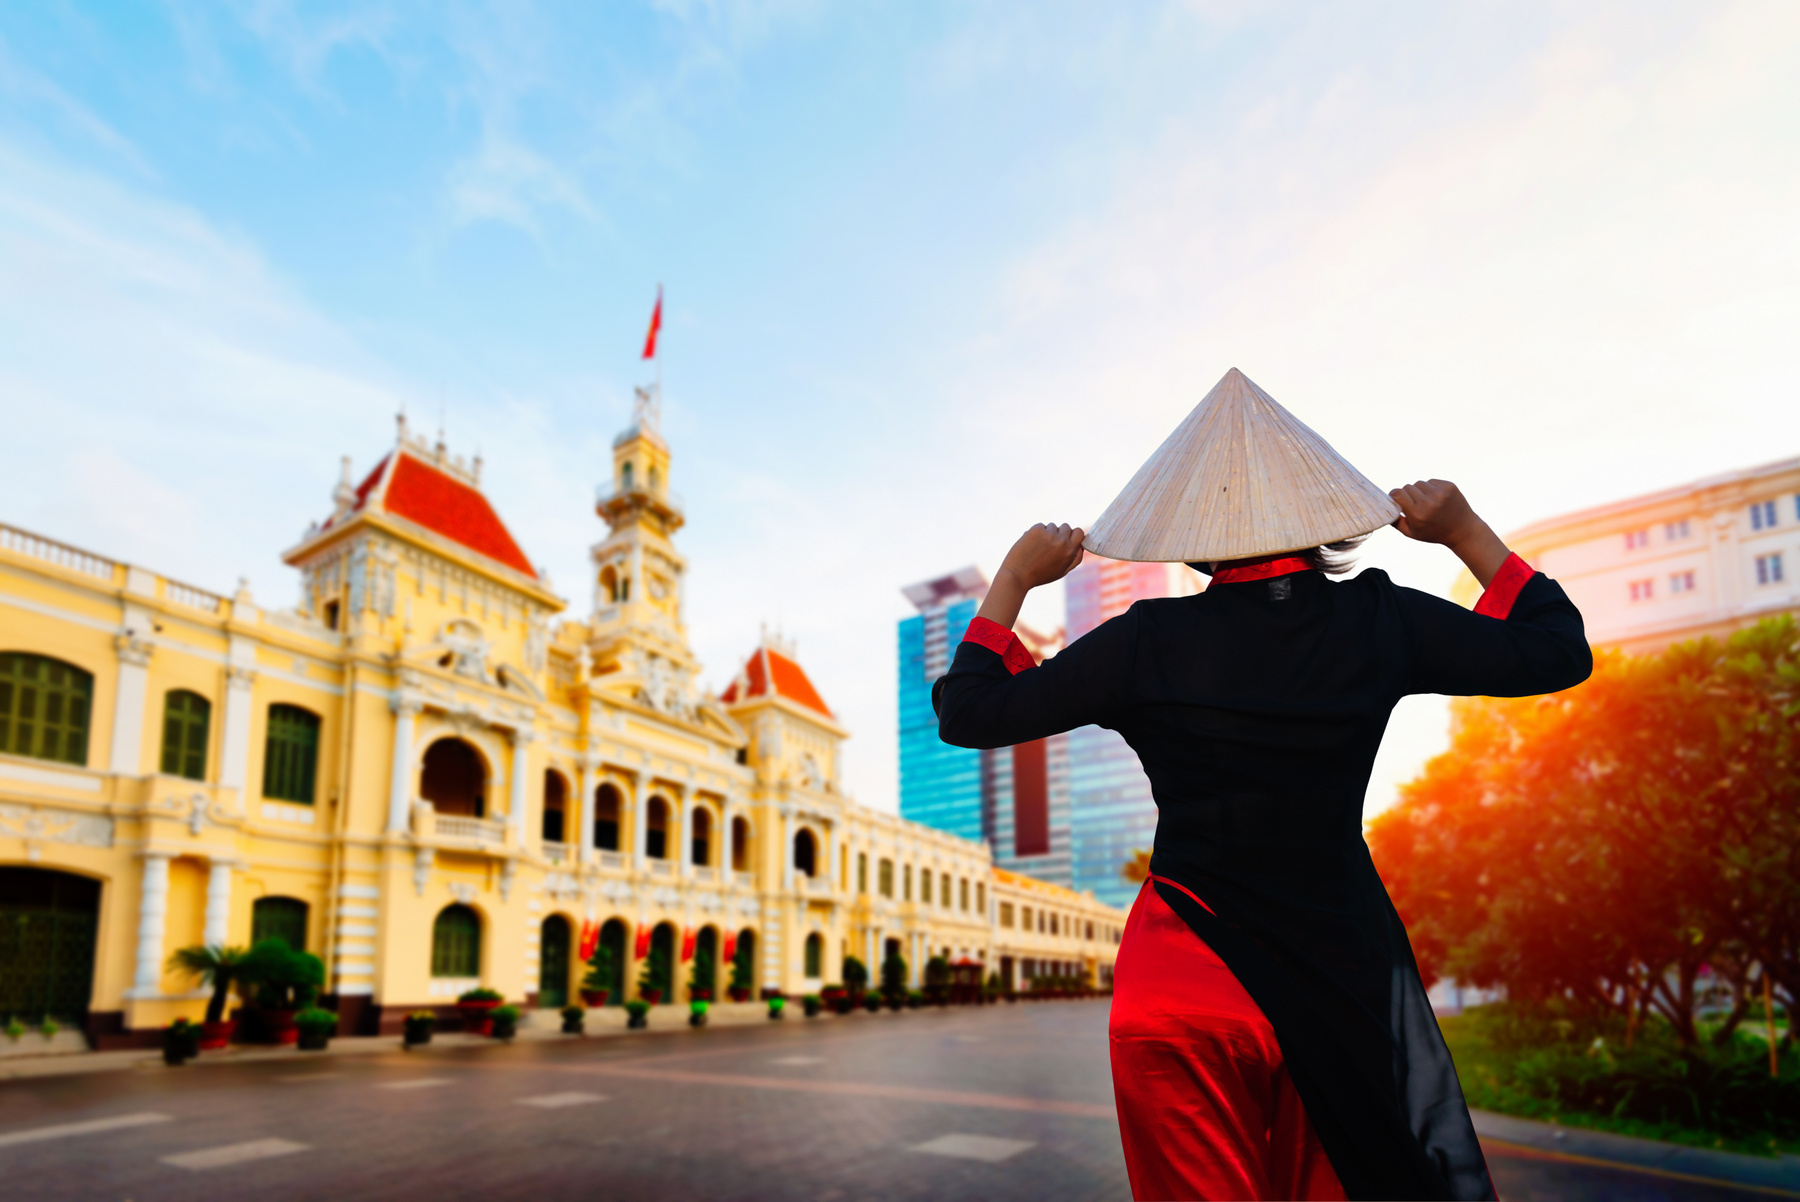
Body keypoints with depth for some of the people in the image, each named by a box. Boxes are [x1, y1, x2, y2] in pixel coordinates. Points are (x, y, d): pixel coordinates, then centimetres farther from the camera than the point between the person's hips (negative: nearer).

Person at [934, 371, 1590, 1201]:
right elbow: (1559, 650, 11)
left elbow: (966, 712, -5)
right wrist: (1465, 532, 17)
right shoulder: (1381, 624, -5)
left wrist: (1013, 580, 6)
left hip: (1184, 993, -2)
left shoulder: (1149, 644, -12)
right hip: (1349, 979, 3)